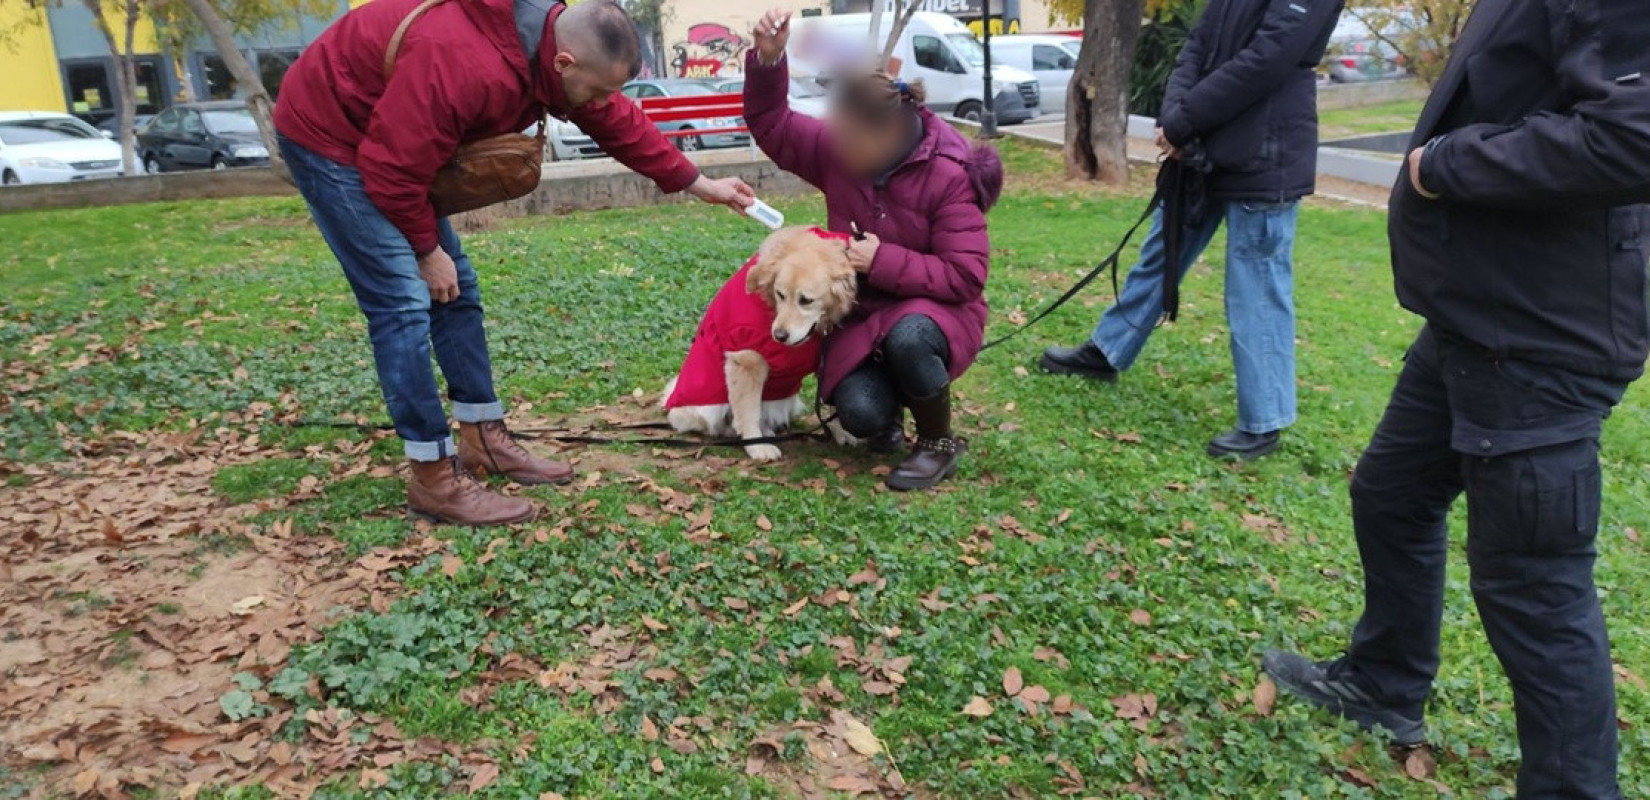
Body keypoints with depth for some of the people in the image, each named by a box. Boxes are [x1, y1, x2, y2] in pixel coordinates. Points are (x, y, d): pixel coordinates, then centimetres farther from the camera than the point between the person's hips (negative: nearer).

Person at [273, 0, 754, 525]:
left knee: (455, 288, 8)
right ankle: (434, 480, -8)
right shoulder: (468, 66, -36)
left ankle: (484, 441, 17)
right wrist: (427, 250, -15)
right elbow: (392, 168, -30)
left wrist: (698, 184, 8)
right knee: (404, 301, -15)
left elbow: (620, 123, 5)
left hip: (388, 142, 9)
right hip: (325, 134, -9)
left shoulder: (556, 44, -8)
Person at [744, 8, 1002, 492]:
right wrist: (768, 59, -18)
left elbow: (965, 276, -22)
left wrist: (884, 261, -27)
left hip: (933, 309, -3)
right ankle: (890, 409, 17)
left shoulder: (950, 177, -20)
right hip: (862, 312, 4)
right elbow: (770, 125, 0)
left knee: (907, 339, -41)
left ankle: (940, 443, -12)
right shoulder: (840, 151, -6)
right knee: (860, 414, -24)